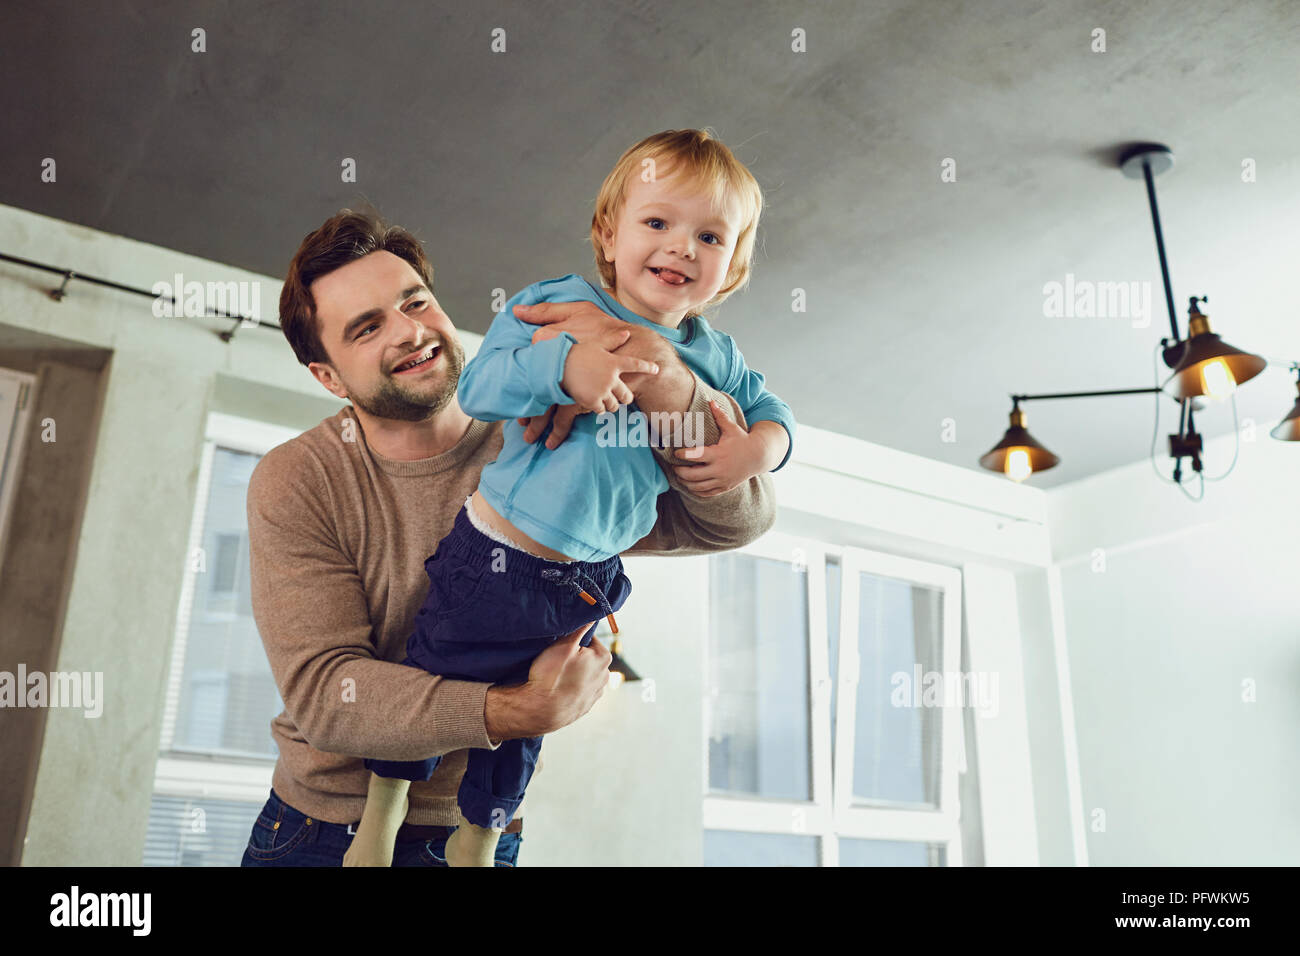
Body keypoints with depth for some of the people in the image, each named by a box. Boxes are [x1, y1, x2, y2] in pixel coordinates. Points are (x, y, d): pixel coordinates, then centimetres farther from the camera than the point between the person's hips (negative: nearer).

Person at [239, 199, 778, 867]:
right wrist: (527, 710, -32)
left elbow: (737, 518, -18)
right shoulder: (292, 485, -13)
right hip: (319, 829, 0)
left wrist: (656, 372, -35)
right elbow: (321, 690, -21)